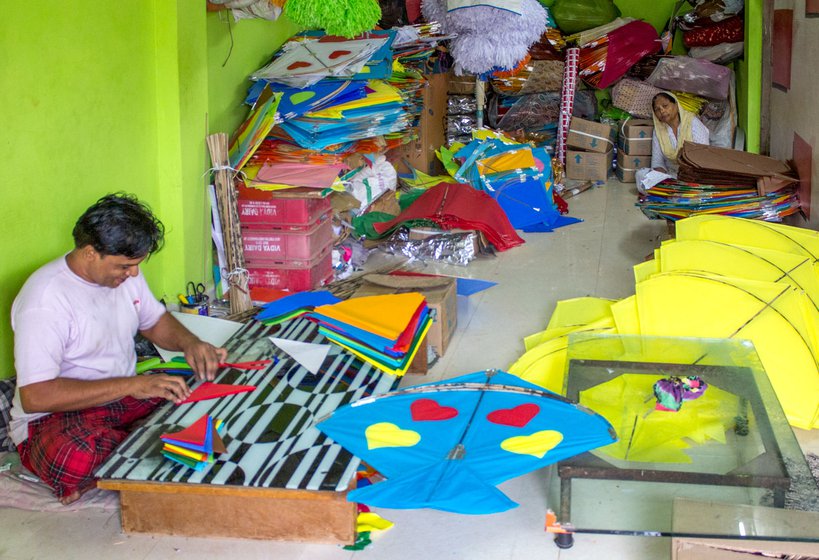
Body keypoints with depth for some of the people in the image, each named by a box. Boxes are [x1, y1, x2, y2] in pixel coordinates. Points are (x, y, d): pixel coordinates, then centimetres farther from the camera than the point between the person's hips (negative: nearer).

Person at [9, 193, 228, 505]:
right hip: (55, 418, -7)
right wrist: (132, 385, -29)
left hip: (126, 400, 7)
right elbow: (35, 396, -27)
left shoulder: (124, 272, 3)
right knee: (79, 460, -42)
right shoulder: (45, 298, -21)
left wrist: (189, 343, -3)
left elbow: (155, 322, 21)